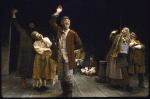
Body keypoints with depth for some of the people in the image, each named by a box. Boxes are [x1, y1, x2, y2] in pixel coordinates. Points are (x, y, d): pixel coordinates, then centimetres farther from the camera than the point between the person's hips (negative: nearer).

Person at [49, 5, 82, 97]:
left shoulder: (73, 33, 0)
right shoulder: (59, 30, 11)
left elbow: (79, 43, 4)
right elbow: (52, 22, 16)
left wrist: (71, 48, 2)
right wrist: (57, 12, 10)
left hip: (68, 58, -4)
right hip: (59, 57, 4)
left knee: (68, 77, 1)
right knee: (61, 77, 12)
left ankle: (69, 93, 18)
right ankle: (64, 92, 27)